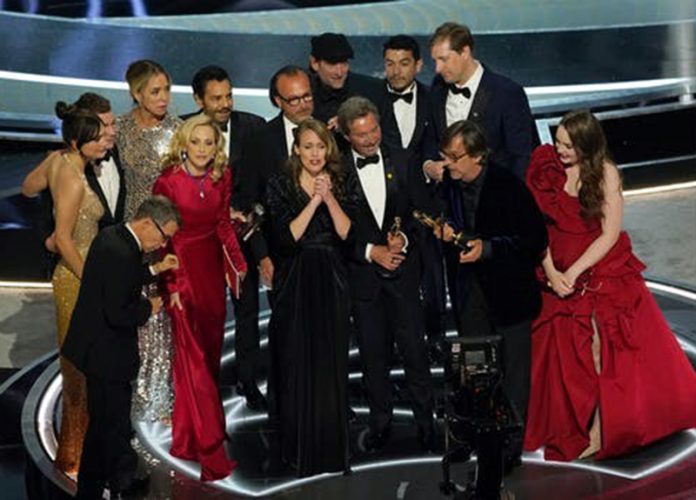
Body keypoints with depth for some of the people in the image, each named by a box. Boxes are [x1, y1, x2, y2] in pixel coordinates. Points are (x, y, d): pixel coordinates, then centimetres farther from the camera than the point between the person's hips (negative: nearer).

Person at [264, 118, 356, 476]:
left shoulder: (343, 184, 5)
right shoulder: (280, 185, 0)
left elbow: (347, 235, -5)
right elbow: (285, 238, -11)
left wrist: (330, 198, -14)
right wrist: (314, 200, -14)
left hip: (332, 284, 1)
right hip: (295, 285, -1)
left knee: (332, 364, 1)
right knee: (297, 364, 2)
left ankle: (332, 446, 12)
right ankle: (299, 444, 15)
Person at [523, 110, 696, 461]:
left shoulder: (605, 173, -7)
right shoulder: (547, 170, 0)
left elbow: (610, 234, -10)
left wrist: (574, 272, -16)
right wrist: (551, 272, -14)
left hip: (603, 272, -3)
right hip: (557, 275, 3)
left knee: (603, 350, -13)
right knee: (562, 358, -1)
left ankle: (601, 430, -3)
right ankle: (569, 429, 11)